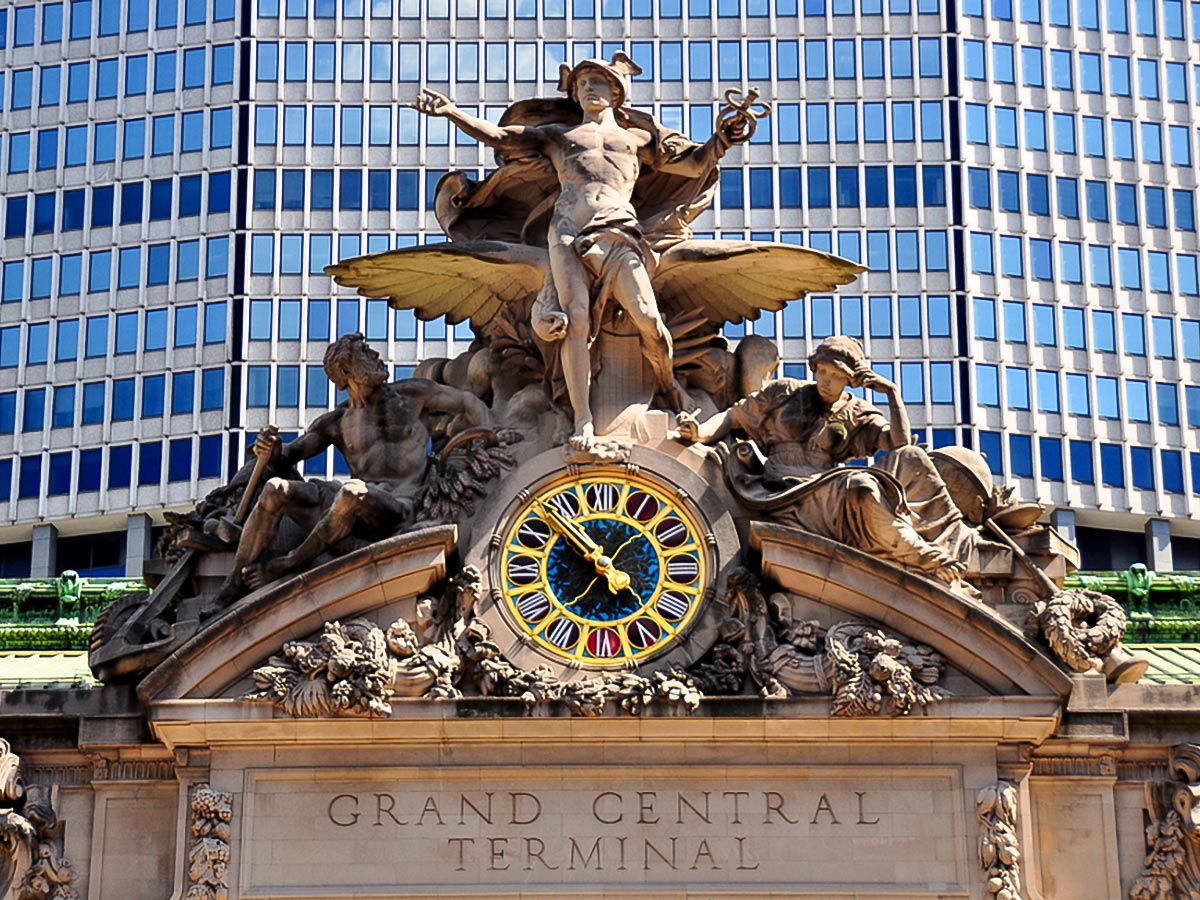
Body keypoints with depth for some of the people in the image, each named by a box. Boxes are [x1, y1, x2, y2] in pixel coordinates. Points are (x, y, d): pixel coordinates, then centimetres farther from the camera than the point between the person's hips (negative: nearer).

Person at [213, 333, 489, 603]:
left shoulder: (410, 395, 14)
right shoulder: (336, 423, 18)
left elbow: (469, 403, 20)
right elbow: (289, 455, 18)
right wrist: (272, 453, -7)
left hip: (398, 509, -3)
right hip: (355, 510, 4)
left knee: (354, 491, -39)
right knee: (276, 489, -18)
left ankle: (288, 564, -21)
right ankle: (231, 590, -15)